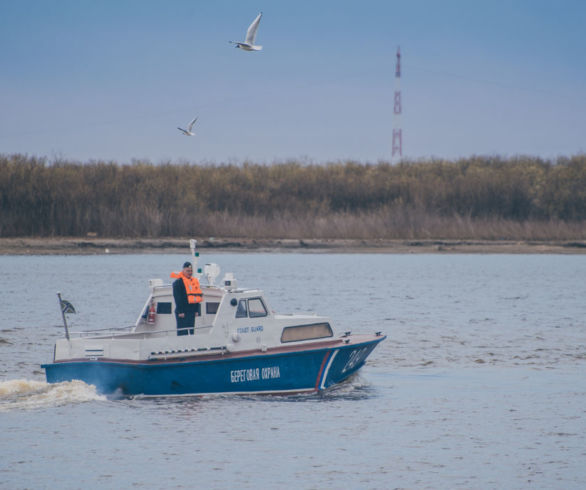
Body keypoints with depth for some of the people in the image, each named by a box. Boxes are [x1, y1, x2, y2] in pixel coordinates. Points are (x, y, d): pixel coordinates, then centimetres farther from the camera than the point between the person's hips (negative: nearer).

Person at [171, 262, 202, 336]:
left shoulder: (194, 281, 14)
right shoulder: (178, 282, -8)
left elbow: (198, 296, 18)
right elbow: (177, 298, -13)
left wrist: (197, 310, 12)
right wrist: (180, 311, -18)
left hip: (192, 312, 7)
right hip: (183, 312, -7)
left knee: (190, 331, 9)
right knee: (184, 332, -10)